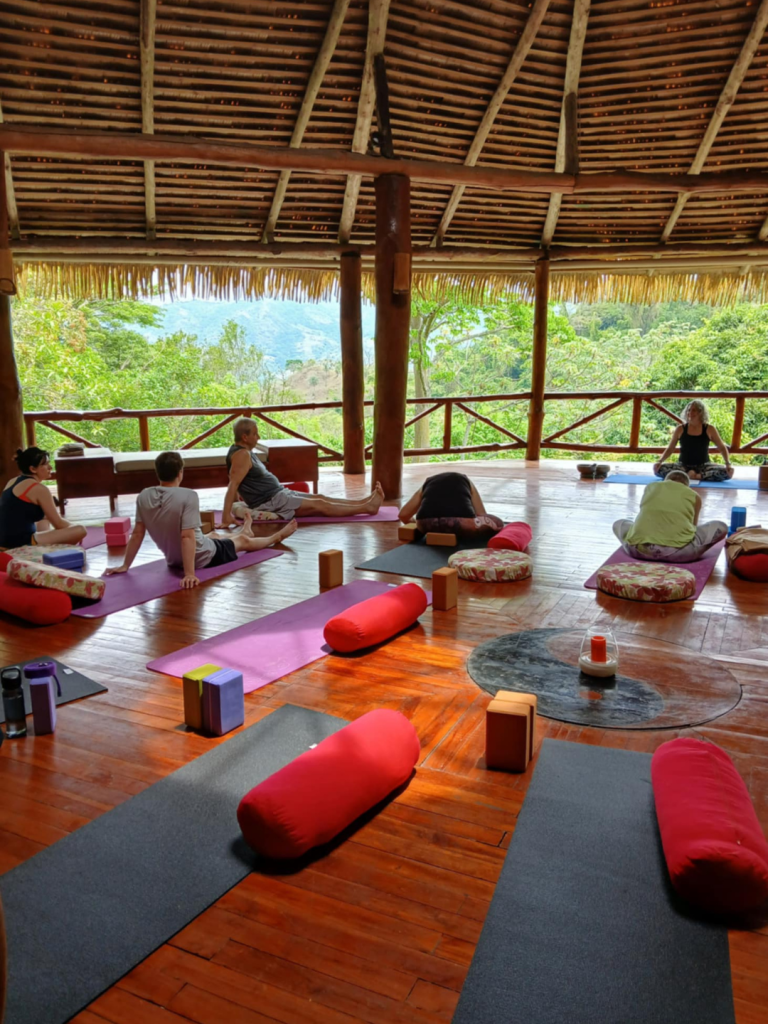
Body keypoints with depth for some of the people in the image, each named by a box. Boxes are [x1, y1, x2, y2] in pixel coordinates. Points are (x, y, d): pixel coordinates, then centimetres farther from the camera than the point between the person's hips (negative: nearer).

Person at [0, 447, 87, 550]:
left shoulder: (13, 482, 14)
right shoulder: (39, 489, -12)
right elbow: (58, 524, -8)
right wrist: (74, 528, 11)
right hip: (22, 545, -10)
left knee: (45, 517, 37)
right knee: (80, 531, -15)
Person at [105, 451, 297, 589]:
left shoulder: (143, 497, -12)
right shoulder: (188, 496, -29)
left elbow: (137, 534, -6)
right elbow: (187, 537, -34)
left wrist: (125, 566, 3)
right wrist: (190, 574, -34)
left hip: (173, 560, 6)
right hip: (203, 558, -6)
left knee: (211, 536, 36)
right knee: (243, 541, 23)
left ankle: (244, 532, 68)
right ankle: (277, 537, 52)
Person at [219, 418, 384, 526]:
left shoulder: (245, 451, 12)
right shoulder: (242, 455, -20)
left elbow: (239, 483, 21)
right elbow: (232, 485, -28)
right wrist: (226, 515, -34)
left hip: (278, 494, 10)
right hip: (269, 502, -10)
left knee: (319, 498, 5)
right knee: (318, 505, -9)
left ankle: (365, 501, 4)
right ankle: (366, 507, -8)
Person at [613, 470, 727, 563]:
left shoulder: (651, 487, 24)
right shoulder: (693, 496, 19)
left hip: (639, 548, 1)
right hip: (677, 551, 0)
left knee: (618, 524, 34)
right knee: (720, 526, 23)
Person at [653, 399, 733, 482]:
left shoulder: (709, 429, -2)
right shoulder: (680, 429, -1)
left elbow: (722, 448, 4)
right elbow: (670, 449, 5)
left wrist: (728, 464, -11)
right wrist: (660, 461, -11)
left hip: (703, 465, 0)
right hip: (683, 465, 0)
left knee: (727, 472, -29)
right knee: (659, 469, -28)